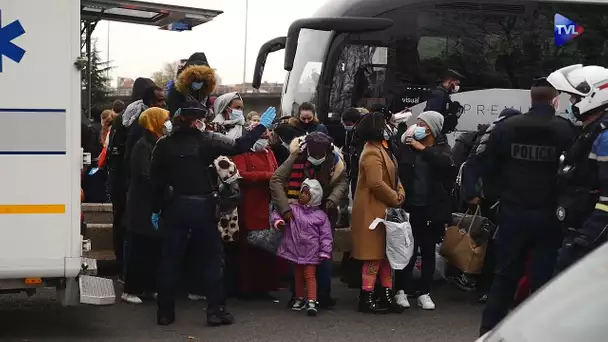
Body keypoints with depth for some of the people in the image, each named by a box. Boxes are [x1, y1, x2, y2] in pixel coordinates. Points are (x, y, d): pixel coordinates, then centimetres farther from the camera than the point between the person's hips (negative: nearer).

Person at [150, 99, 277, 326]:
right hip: (202, 207, -2)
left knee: (170, 259, 9)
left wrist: (156, 210, 11)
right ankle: (216, 311, 7)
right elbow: (239, 146, -8)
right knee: (212, 258, 9)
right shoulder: (207, 140, -9)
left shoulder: (164, 144, -1)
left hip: (175, 206, 2)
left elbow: (157, 180, 1)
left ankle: (165, 312, 12)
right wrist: (262, 126, 2)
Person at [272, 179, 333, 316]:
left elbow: (325, 235, -4)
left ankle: (312, 301, -7)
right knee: (298, 275, 14)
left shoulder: (320, 216, -4)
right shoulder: (292, 209, 1)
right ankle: (300, 298, 28)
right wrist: (278, 220, -19)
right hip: (295, 250, 3)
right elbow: (277, 212, 3)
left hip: (311, 252, -3)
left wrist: (325, 252, -9)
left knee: (310, 275, -6)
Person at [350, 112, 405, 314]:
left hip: (385, 210, 10)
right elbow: (376, 184, -25)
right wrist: (395, 199, -14)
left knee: (386, 253, 13)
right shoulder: (372, 153, -18)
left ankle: (387, 296, 19)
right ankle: (366, 298, 0)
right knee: (374, 254, -6)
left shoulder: (382, 149, 16)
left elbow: (393, 176, 18)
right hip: (373, 211, -10)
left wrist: (400, 193, -1)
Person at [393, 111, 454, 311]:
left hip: (431, 209, 1)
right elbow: (397, 170, -5)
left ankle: (424, 293, 15)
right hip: (409, 207, -1)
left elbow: (445, 163, -19)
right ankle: (401, 290, 12)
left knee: (428, 251, 8)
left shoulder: (442, 148, 3)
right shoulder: (407, 146, 3)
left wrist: (423, 149, -15)